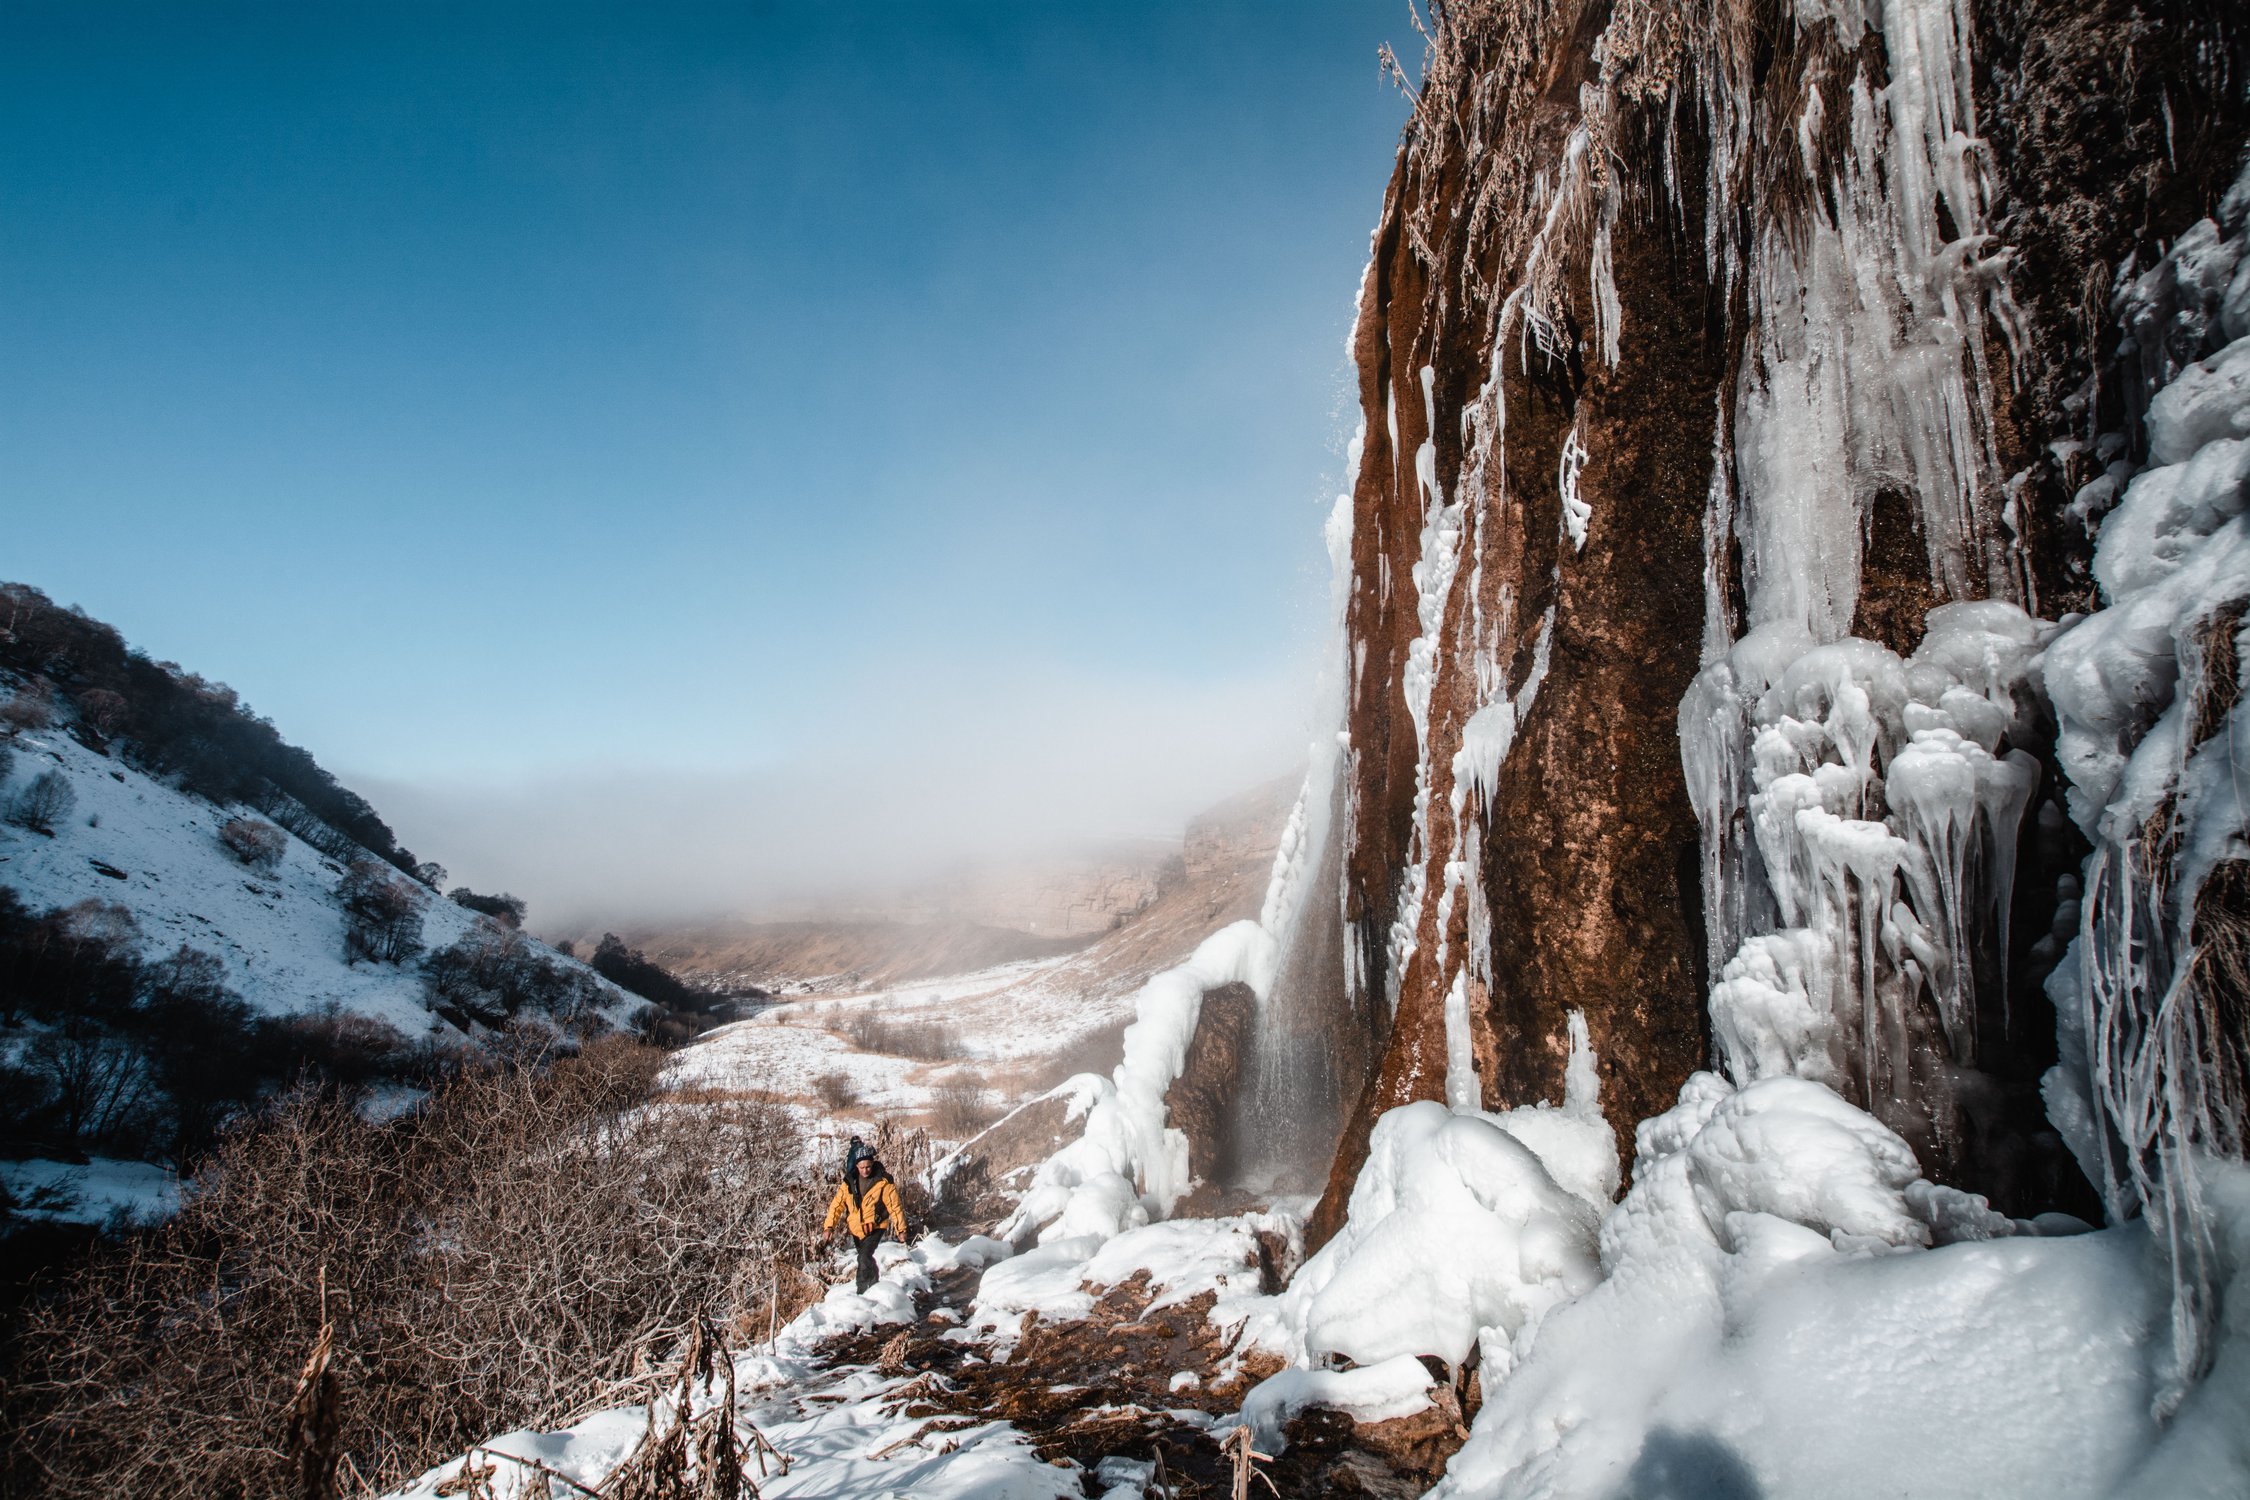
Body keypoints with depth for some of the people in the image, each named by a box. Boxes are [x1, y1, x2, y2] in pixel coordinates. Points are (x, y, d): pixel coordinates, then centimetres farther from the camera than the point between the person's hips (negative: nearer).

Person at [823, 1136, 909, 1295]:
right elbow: (837, 1204, -4)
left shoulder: (883, 1181, -16)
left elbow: (895, 1206, -11)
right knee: (866, 1258, 20)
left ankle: (861, 1292, -10)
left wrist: (901, 1229, -11)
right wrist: (829, 1225, -15)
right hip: (856, 1228, 5)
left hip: (874, 1227, -5)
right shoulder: (849, 1182, -6)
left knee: (864, 1258, -20)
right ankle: (874, 1283, 43)